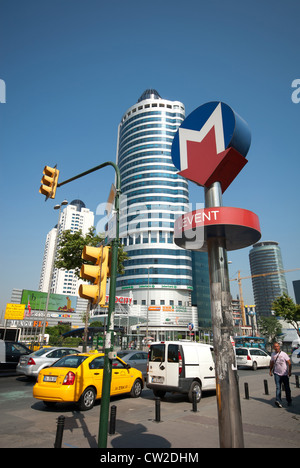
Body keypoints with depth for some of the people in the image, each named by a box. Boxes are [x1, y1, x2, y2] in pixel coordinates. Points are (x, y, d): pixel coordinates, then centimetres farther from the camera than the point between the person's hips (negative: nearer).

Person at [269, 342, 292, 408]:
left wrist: (290, 371, -15)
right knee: (278, 388, -10)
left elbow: (289, 363, -7)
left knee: (287, 388, 10)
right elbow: (271, 363, 16)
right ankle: (279, 401, -16)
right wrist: (270, 371, 13)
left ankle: (289, 401, 26)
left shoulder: (284, 354, -7)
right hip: (277, 373, 2)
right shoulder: (273, 354, 4)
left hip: (285, 374, -2)